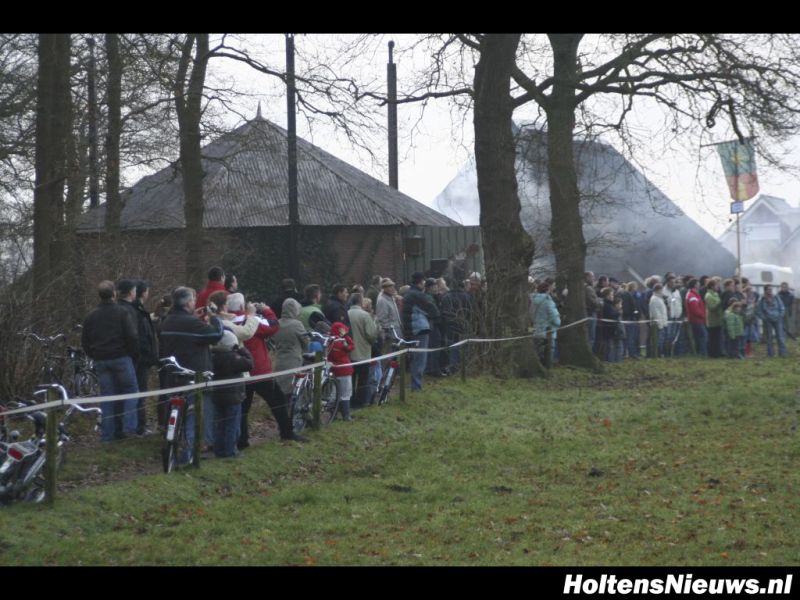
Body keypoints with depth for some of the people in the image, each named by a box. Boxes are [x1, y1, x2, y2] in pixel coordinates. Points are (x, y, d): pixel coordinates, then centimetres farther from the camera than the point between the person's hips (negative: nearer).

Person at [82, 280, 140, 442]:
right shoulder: (122, 313, -7)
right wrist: (134, 355, 2)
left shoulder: (91, 316, 8)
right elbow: (132, 336, -12)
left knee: (107, 396, 8)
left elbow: (84, 342, 12)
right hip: (121, 358, -4)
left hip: (101, 361, 4)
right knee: (130, 390, 8)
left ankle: (107, 434, 7)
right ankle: (129, 426, -6)